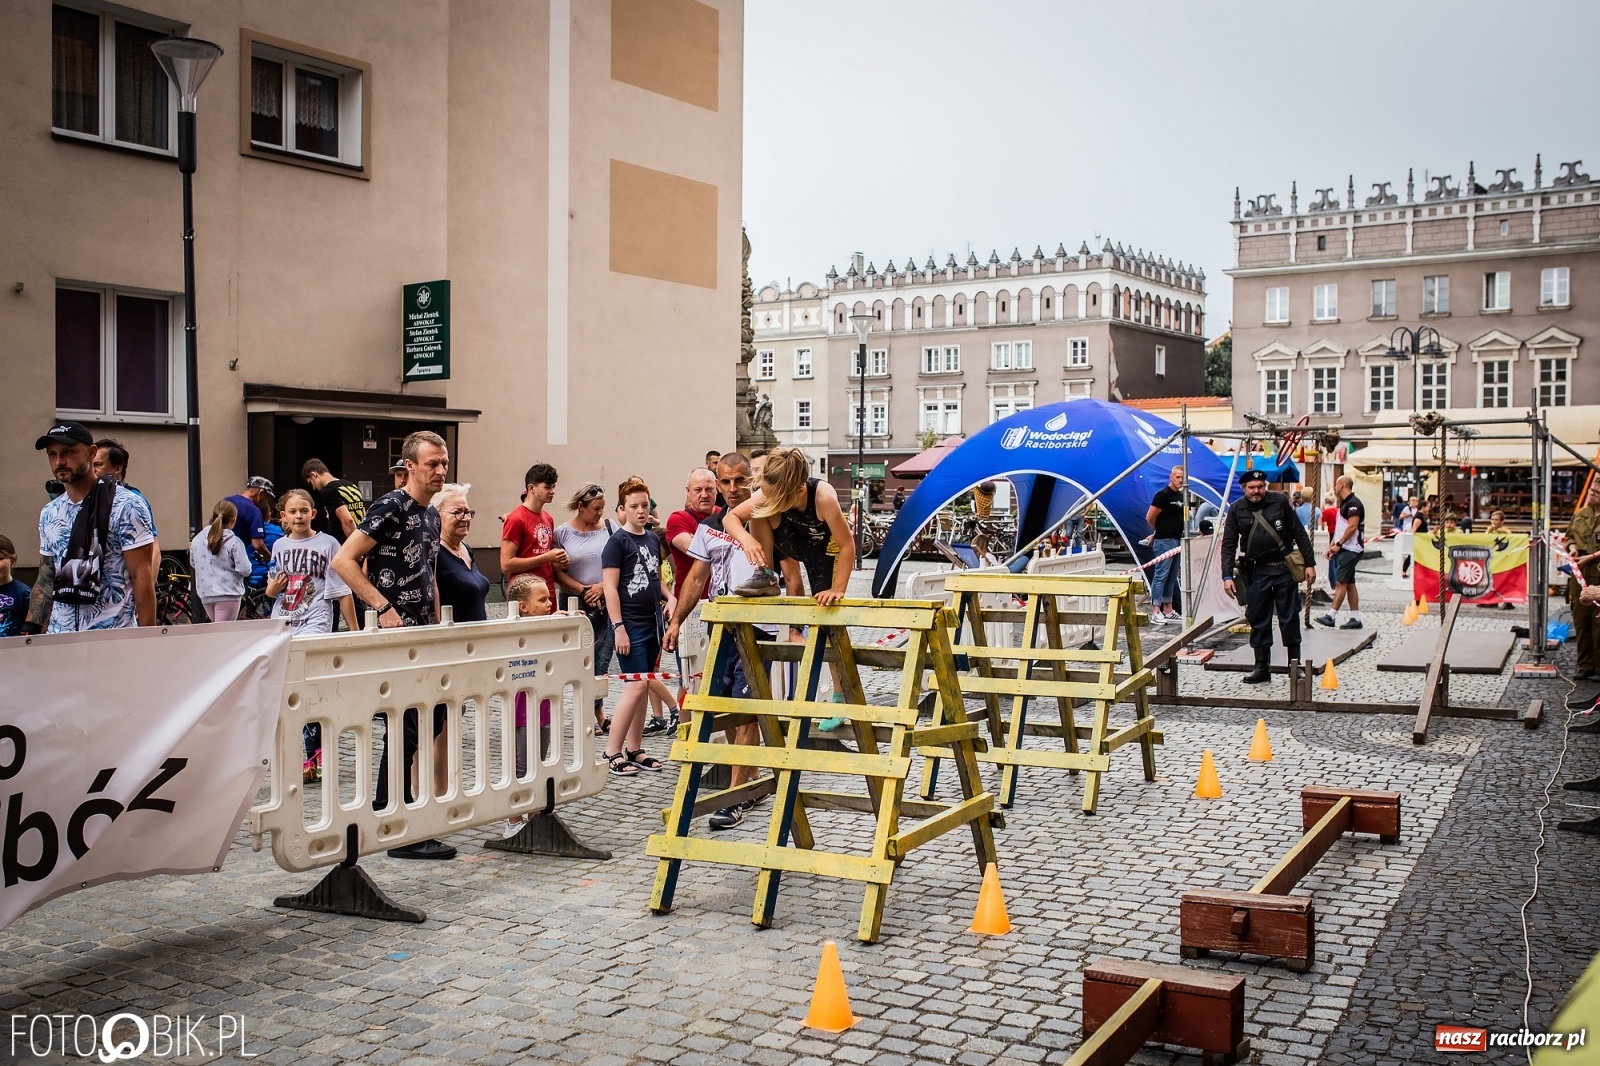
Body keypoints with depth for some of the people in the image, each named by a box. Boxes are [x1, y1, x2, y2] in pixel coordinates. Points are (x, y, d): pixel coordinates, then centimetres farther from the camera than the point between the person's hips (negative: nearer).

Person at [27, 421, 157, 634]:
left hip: (113, 639, -6)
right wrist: (29, 630, 11)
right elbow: (45, 580, 19)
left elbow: (142, 576, -11)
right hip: (58, 638, 6)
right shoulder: (49, 514, 13)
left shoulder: (125, 506, -7)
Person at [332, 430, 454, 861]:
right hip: (396, 634, -9)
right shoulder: (390, 507, -12)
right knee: (406, 728, -7)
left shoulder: (431, 515, 15)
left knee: (430, 724, 11)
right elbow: (343, 561, -18)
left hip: (424, 635, 9)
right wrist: (383, 607, -20)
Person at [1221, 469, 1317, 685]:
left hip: (1284, 569, -1)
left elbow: (1299, 533, 3)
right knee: (1258, 620, 4)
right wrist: (1227, 576, -8)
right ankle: (1262, 667, 12)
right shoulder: (1236, 510, 1)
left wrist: (1309, 563, 0)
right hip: (1257, 571, 1)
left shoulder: (1280, 501, -1)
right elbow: (1228, 545, 1)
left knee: (1290, 618, 4)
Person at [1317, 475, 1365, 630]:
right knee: (1349, 583, 9)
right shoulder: (1344, 503, 18)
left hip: (1350, 549, -10)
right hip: (1345, 549, 10)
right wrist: (1332, 545, 13)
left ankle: (1331, 616, -13)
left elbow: (1352, 526, -22)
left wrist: (1338, 544, -19)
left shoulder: (1353, 503, -14)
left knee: (1340, 582, -11)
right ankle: (1355, 619, 11)